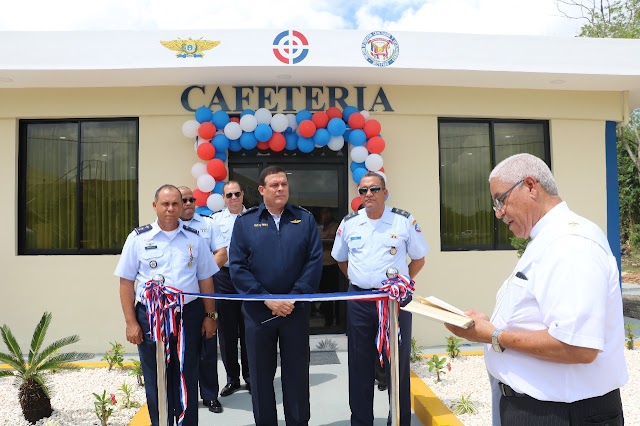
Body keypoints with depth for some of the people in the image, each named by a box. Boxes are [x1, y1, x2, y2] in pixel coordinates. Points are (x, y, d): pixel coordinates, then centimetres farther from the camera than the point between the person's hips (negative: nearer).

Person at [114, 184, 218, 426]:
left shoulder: (194, 239, 4)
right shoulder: (138, 238, 0)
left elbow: (205, 280, 7)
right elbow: (126, 283, 0)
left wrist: (210, 316, 3)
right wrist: (131, 323, -4)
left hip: (188, 315, 1)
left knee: (187, 379, 11)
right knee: (156, 381, 11)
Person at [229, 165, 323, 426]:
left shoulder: (305, 219, 3)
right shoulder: (244, 222, 2)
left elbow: (315, 261, -3)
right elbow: (237, 266, -4)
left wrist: (294, 298, -12)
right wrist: (267, 299, -12)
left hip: (296, 310, 0)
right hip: (258, 311, 0)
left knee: (297, 372, 10)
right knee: (261, 373, 12)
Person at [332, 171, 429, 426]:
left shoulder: (405, 221, -2)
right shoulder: (348, 223, 4)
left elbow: (418, 259, 7)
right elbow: (341, 259, 18)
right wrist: (359, 281, 10)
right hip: (359, 301, 2)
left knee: (398, 364, 6)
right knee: (360, 366, 10)